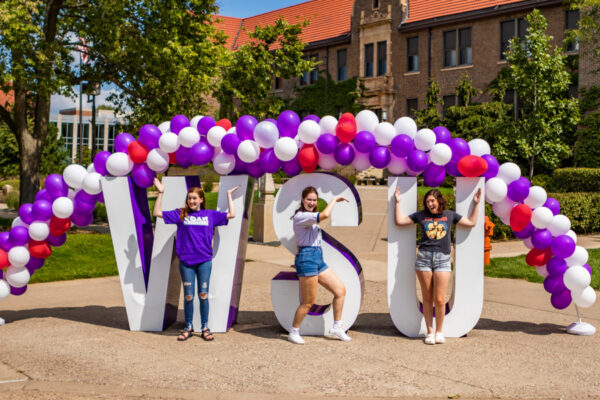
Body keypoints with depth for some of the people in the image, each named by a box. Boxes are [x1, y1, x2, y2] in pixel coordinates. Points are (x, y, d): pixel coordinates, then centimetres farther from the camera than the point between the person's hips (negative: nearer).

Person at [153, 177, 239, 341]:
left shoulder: (210, 215, 8)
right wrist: (160, 193, 0)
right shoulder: (180, 215, 5)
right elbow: (157, 213, 4)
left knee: (203, 294, 4)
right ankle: (188, 328, 17)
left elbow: (231, 214, 6)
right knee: (188, 296, 5)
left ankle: (205, 328, 13)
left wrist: (229, 195, 9)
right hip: (186, 262, 0)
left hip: (204, 261, 0)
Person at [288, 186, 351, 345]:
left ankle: (337, 327, 16)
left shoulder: (309, 217, 20)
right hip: (307, 258, -10)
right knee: (309, 302, -5)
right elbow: (325, 215, -25)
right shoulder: (301, 216, -12)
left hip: (318, 258, 10)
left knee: (340, 290, 6)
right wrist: (334, 200, -13)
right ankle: (293, 332, 13)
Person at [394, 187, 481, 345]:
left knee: (440, 299, -5)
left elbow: (471, 222, 21)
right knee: (427, 298, 3)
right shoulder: (421, 215, 11)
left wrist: (476, 204, 19)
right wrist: (398, 202, 13)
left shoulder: (449, 215, 13)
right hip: (424, 257, 0)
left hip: (442, 259, 0)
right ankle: (429, 332, 13)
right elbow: (399, 221, 14)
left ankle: (439, 331, 12)